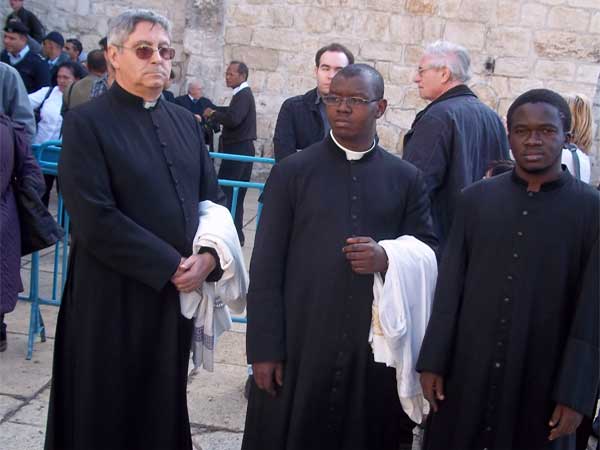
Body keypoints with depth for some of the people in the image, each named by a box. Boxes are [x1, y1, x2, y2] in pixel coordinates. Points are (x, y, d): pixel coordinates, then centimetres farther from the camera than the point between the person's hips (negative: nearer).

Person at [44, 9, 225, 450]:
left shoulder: (186, 122, 10)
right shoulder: (87, 122, -9)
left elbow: (212, 197, 9)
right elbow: (94, 219, -17)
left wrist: (208, 256, -10)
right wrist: (171, 266, -16)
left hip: (181, 291, 5)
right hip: (115, 296, -5)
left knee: (165, 406, 18)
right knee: (109, 414, 10)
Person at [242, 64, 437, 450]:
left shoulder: (407, 178, 6)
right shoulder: (291, 172, 0)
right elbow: (266, 267, -3)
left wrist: (389, 259, -16)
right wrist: (265, 347, -7)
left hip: (378, 345, 2)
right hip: (299, 344, -1)